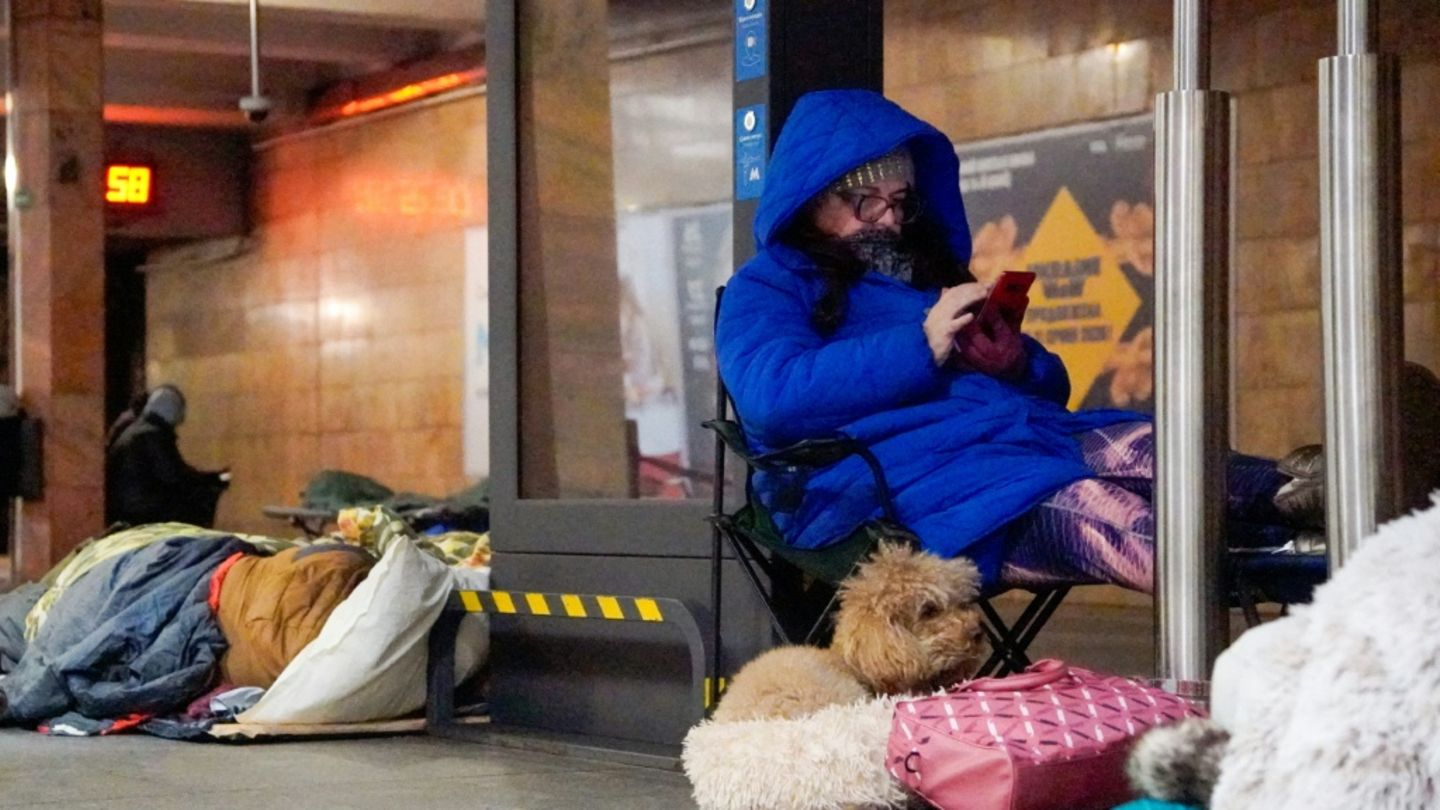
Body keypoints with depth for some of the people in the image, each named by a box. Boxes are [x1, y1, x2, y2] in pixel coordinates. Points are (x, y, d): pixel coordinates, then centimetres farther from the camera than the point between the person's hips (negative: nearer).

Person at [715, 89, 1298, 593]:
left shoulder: (930, 272, 31)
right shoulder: (766, 287, 11)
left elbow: (1050, 387, 28)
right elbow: (773, 398, -12)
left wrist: (1018, 364, 1)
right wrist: (921, 346, -16)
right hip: (895, 482, -7)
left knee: (1143, 448, -26)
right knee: (1090, 510, -35)